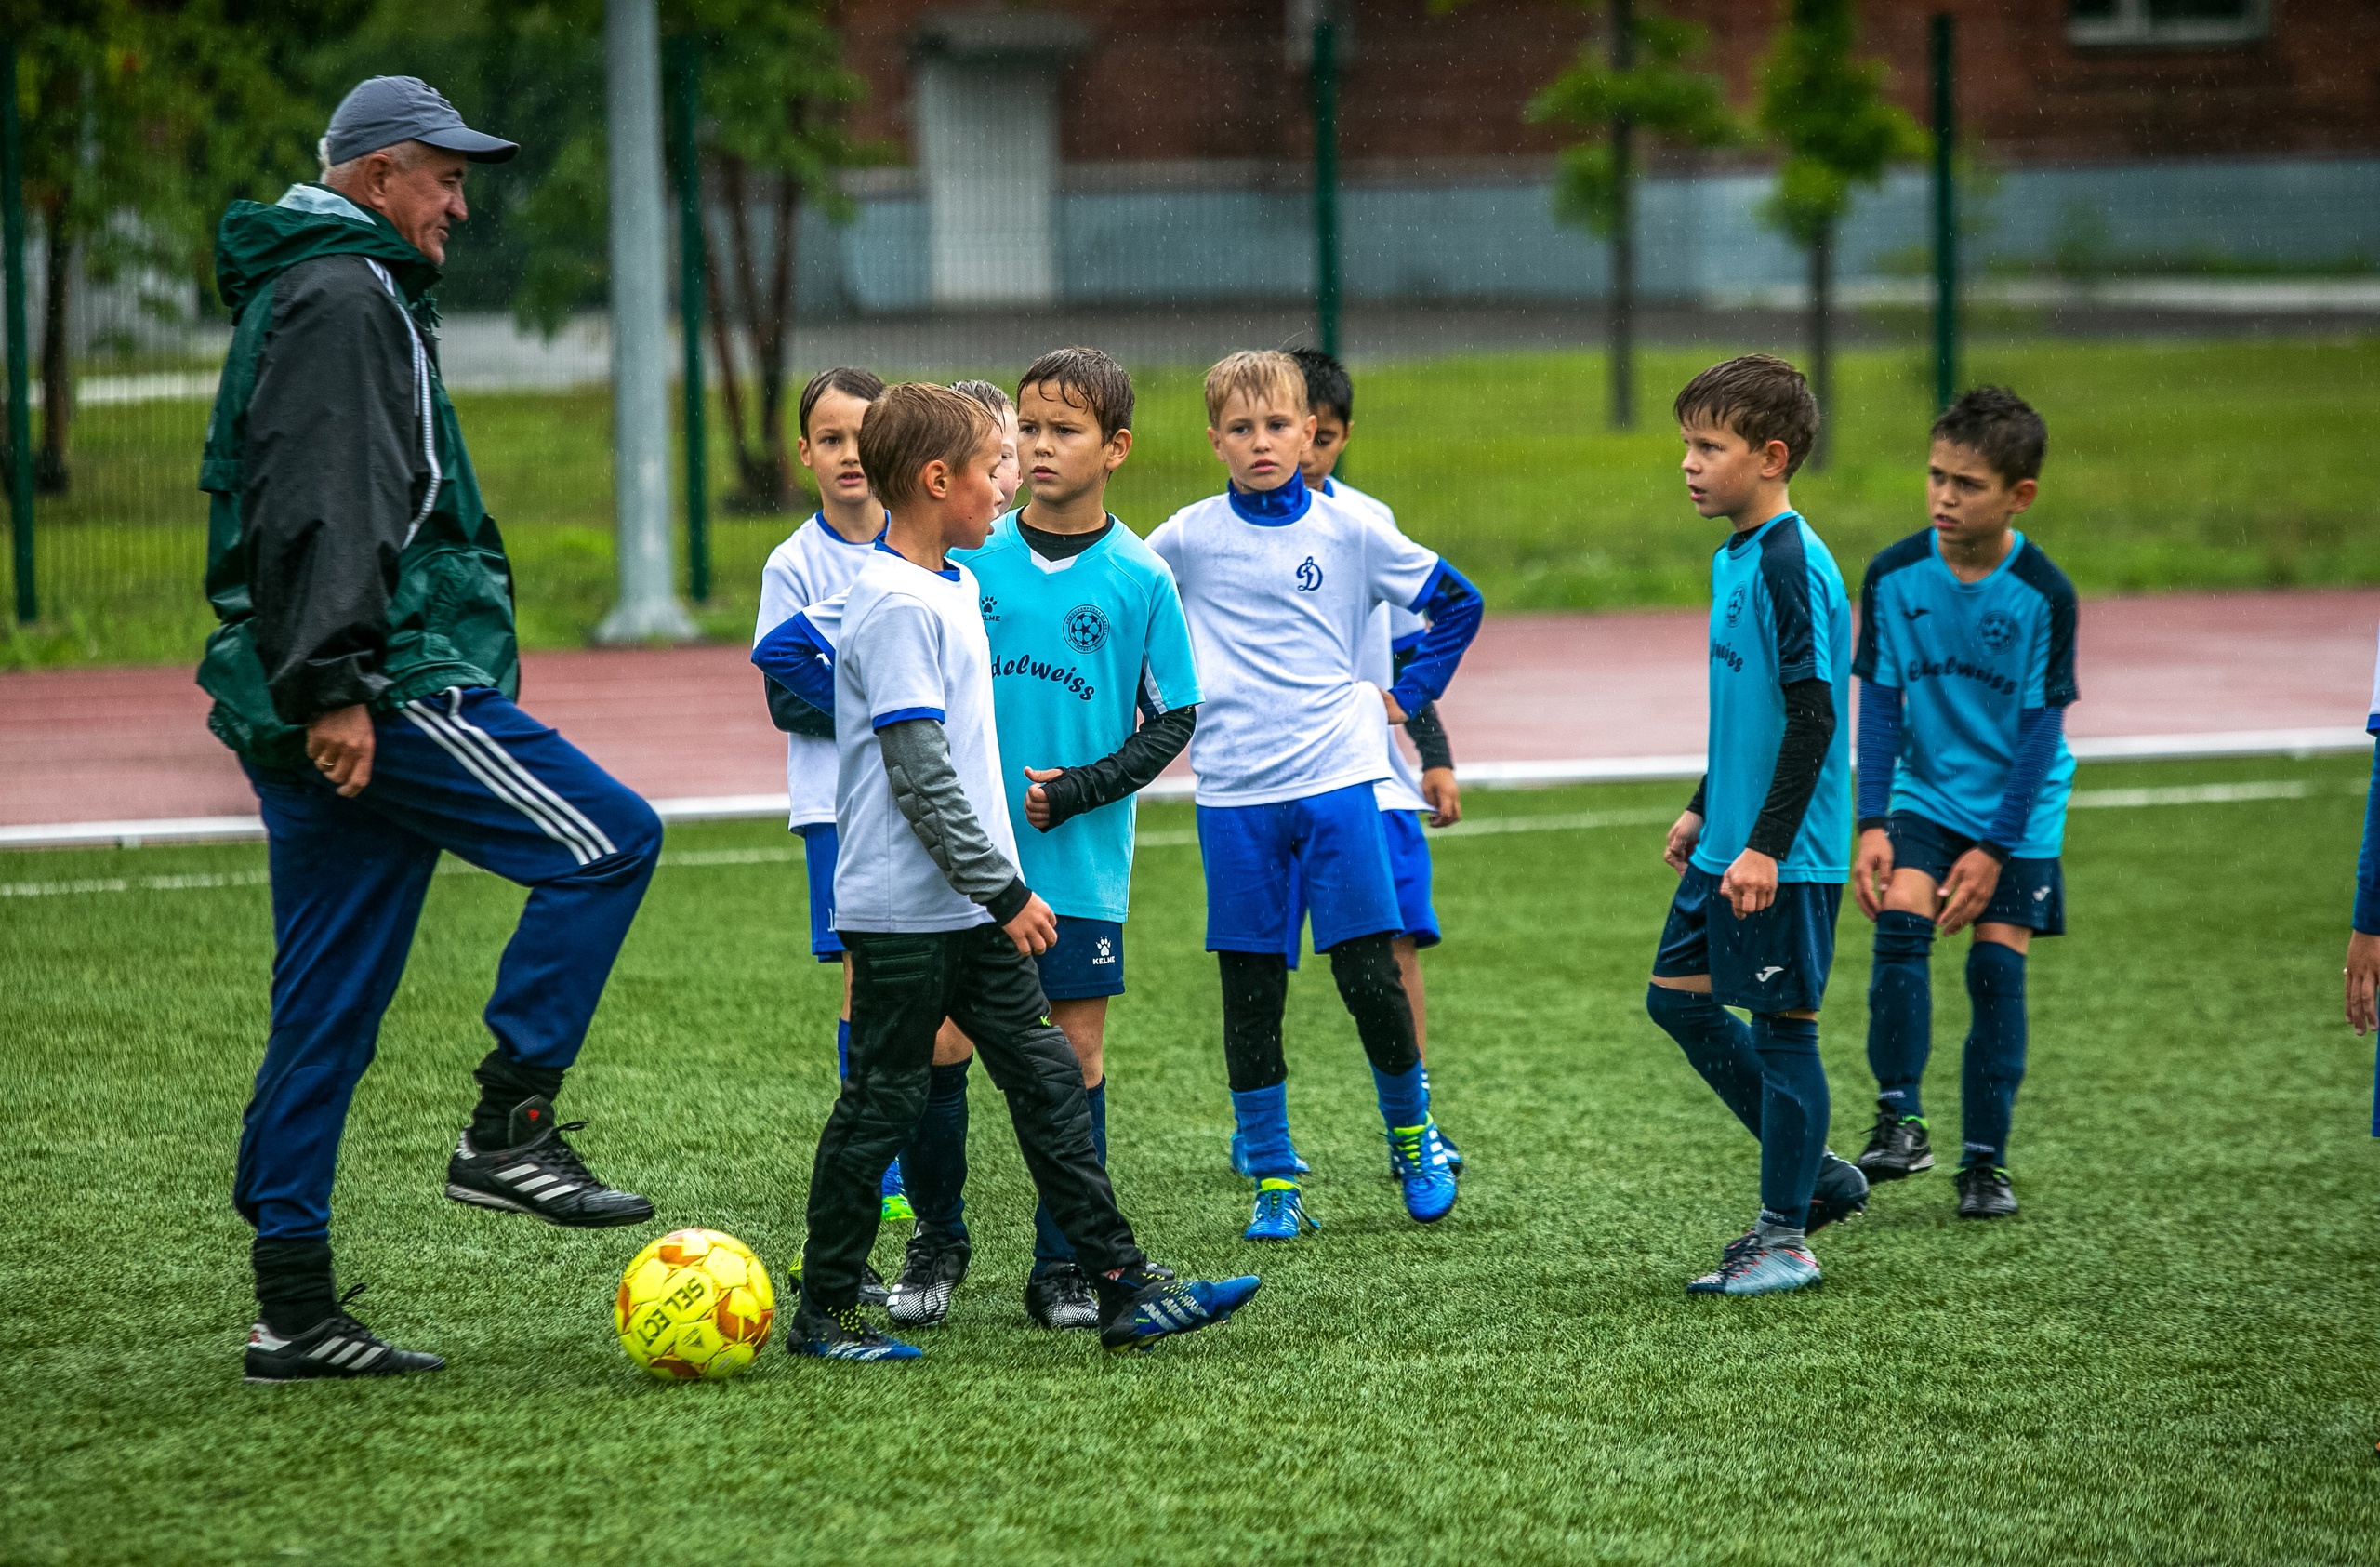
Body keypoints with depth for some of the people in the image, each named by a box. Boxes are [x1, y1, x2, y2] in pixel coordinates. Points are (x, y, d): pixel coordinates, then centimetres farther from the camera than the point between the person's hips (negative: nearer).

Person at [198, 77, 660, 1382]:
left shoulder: (308, 293, 25)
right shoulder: (342, 295, -9)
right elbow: (322, 509, -19)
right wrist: (336, 686, -24)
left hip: (338, 705, 10)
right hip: (385, 687, -10)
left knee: (327, 1008, 8)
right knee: (607, 841, -7)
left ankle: (293, 1309, 7)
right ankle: (509, 1127, -9)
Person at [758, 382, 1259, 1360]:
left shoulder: (952, 587, 13)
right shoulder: (896, 609, -18)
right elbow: (921, 776, -22)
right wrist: (1004, 891, -21)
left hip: (974, 907, 9)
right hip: (904, 911, -9)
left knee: (1049, 1081, 6)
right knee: (884, 1103, 0)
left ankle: (1125, 1289, 7)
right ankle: (823, 1311, 10)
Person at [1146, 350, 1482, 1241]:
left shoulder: (1351, 532, 1)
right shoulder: (1186, 540, 0)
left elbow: (1457, 601, 13)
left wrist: (1409, 692, 8)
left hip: (1337, 776, -1)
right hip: (1234, 792, 1)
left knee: (1370, 972, -4)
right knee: (1250, 991, 3)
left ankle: (1411, 1133, 19)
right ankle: (1273, 1179, 11)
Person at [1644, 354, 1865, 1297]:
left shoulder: (1792, 564, -18)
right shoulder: (1733, 556, 12)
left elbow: (1813, 715, -21)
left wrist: (1766, 846, -22)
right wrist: (1702, 810, 25)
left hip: (1786, 856, -10)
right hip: (1729, 846, 10)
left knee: (1781, 1024, -2)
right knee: (1678, 997, 14)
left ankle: (1786, 1238, 7)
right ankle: (1813, 1171, 24)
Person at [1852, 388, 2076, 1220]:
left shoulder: (2044, 595, -17)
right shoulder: (1895, 577, -11)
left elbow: (2041, 729, -13)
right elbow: (1880, 703, -5)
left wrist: (1994, 849, -15)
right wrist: (1872, 824, -12)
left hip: (2019, 808, -2)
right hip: (1925, 793, 2)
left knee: (1997, 969, -5)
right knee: (1900, 927, -20)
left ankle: (1985, 1160, 6)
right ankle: (1899, 1120, -12)